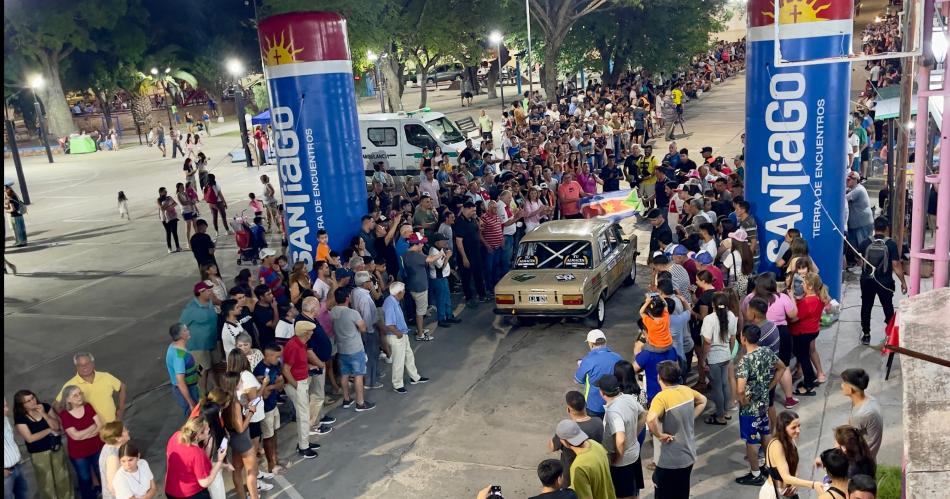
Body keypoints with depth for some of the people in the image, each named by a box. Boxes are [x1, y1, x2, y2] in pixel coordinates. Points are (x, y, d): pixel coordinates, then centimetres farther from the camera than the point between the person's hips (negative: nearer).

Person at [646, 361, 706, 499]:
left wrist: (660, 435, -25)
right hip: (689, 455, 7)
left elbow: (651, 419, -43)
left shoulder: (662, 397, -24)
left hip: (671, 460, -7)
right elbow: (702, 401, 20)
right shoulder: (687, 391, -1)